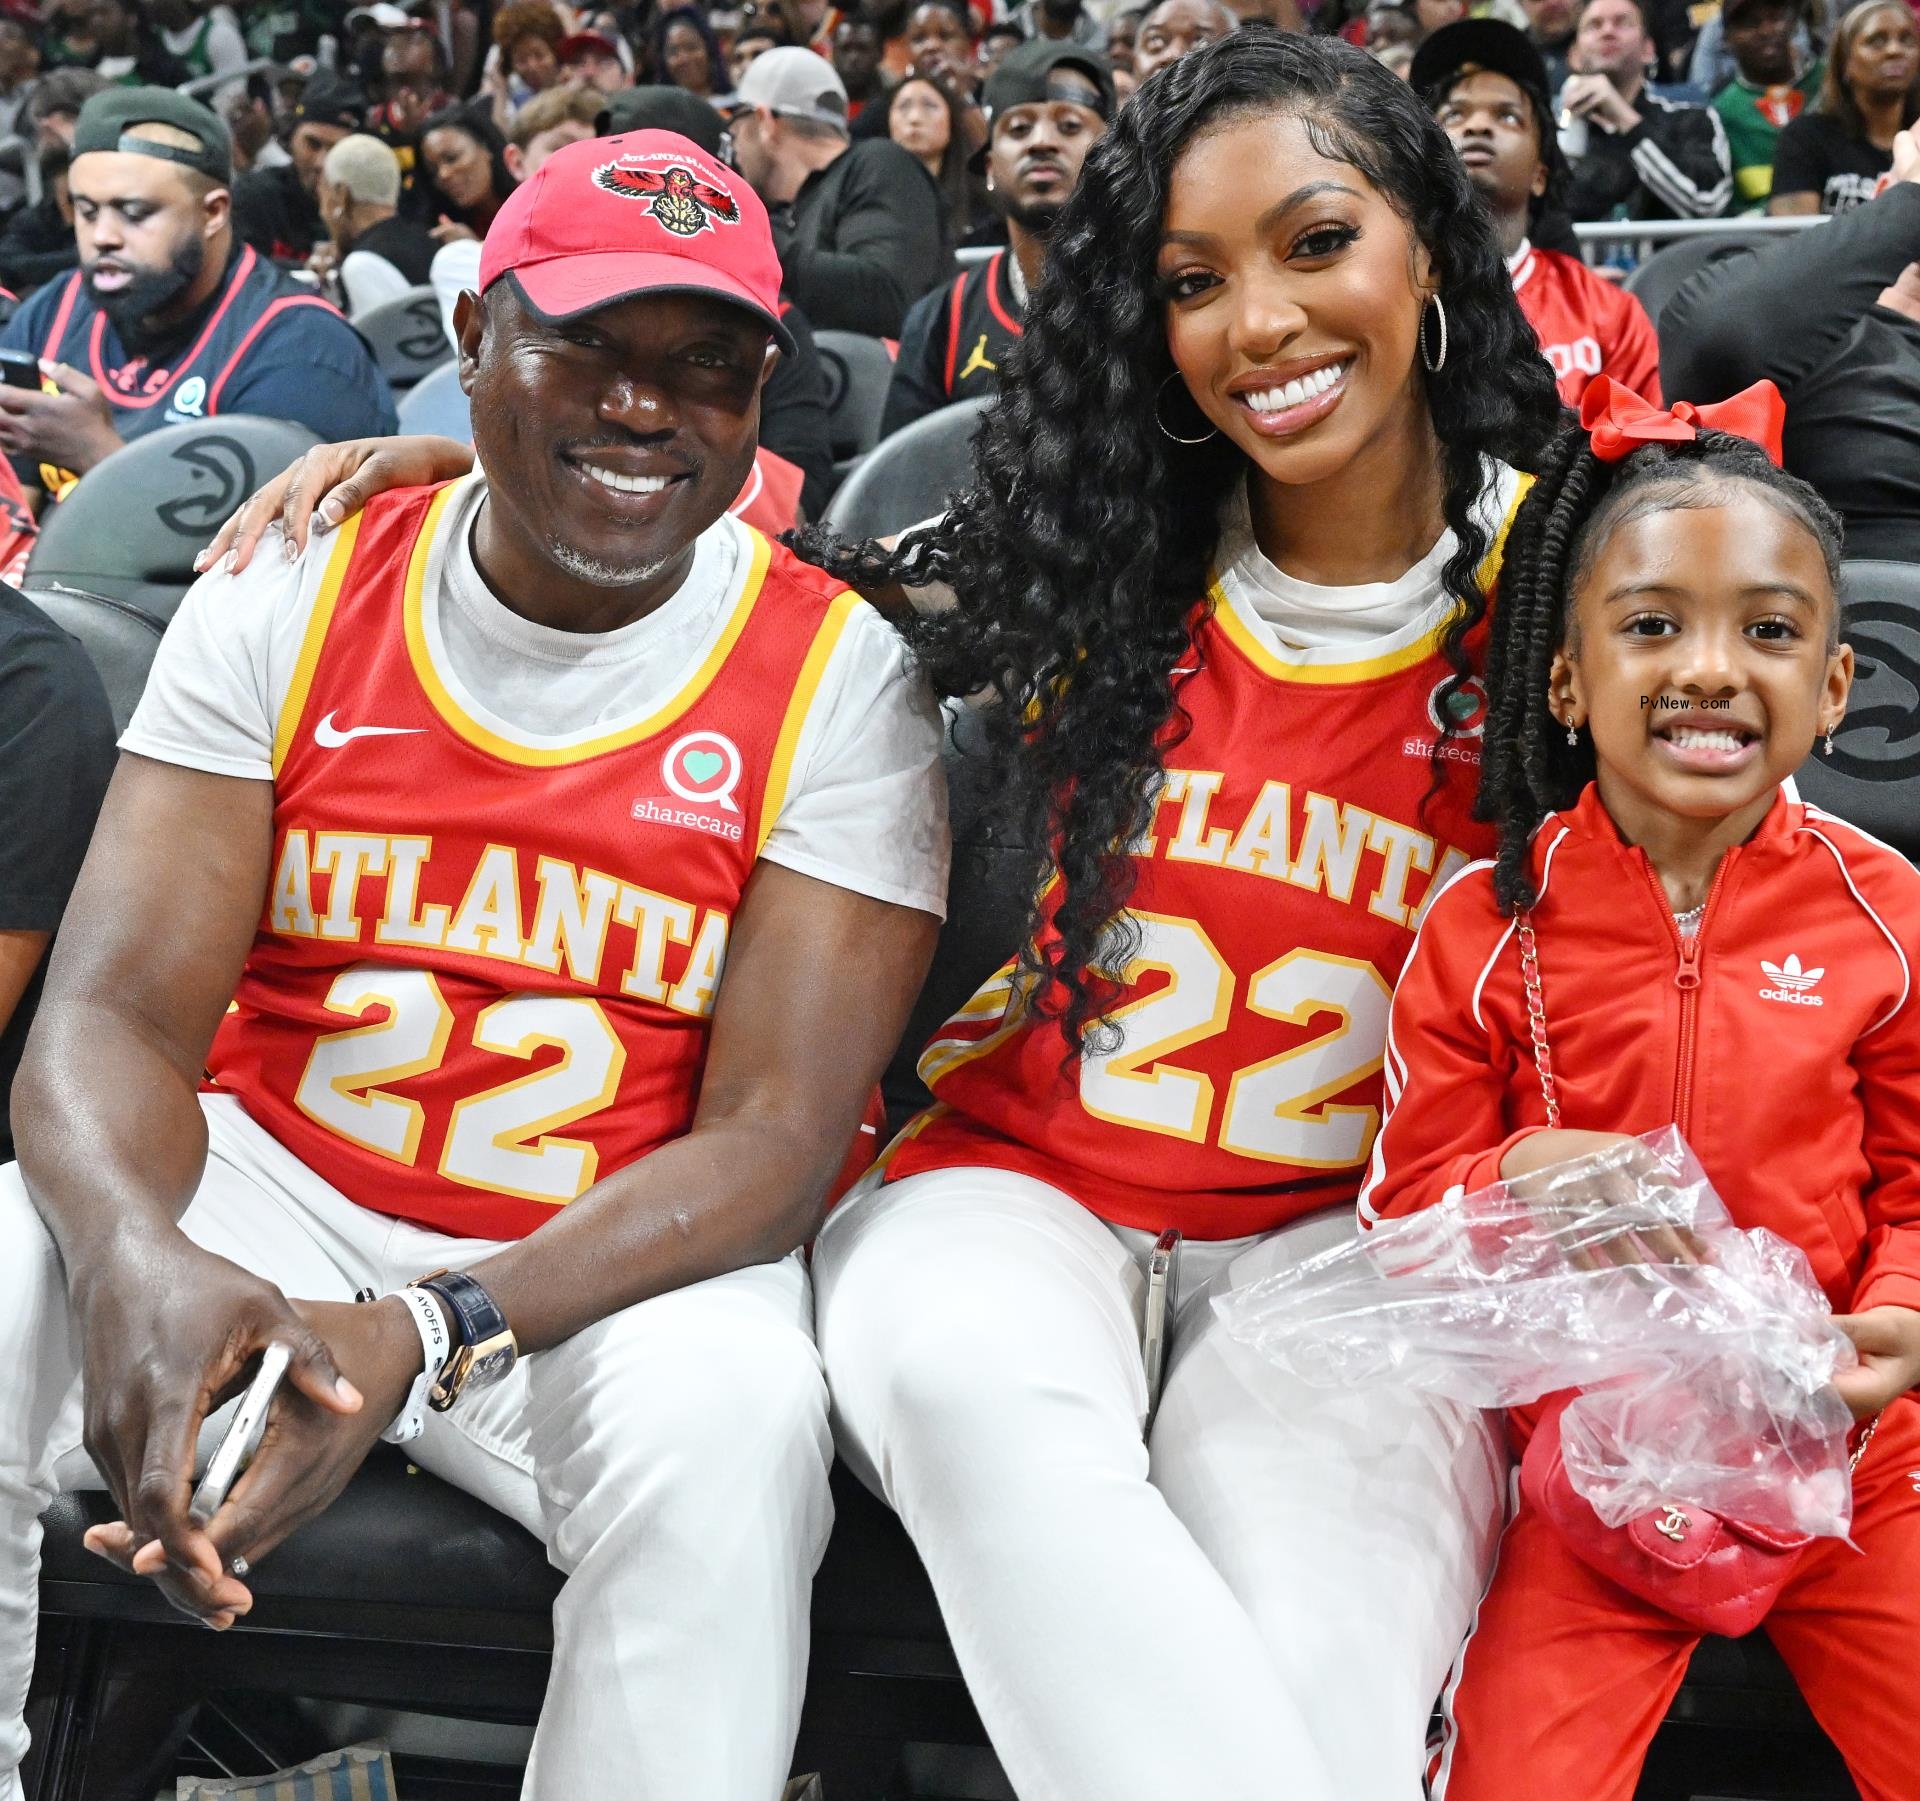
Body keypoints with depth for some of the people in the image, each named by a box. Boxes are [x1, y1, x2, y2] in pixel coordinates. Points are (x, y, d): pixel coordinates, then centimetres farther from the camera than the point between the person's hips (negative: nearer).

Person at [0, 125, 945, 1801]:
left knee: (732, 1417, -34)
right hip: (273, 1192, 3)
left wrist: (424, 1339, -29)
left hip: (620, 1256, -2)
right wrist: (144, 1259, -32)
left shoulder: (837, 678, -7)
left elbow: (777, 1136, -13)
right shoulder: (286, 604, 0)